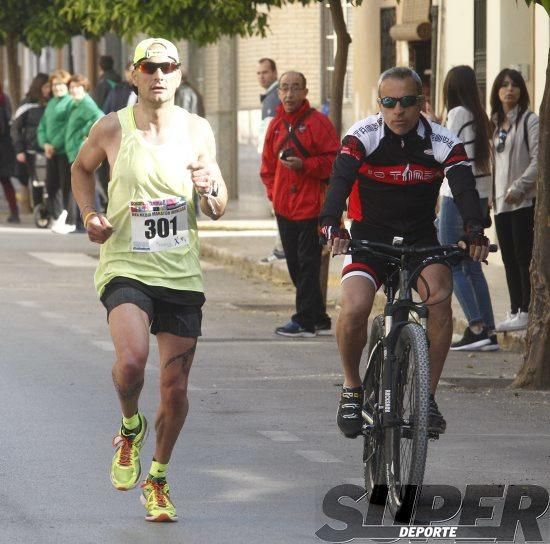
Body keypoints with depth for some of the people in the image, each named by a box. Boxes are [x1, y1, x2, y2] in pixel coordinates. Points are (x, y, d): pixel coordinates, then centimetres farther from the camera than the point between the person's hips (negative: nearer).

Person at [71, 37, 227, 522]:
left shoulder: (197, 131, 1)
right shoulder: (112, 128, -3)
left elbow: (219, 210, 6)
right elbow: (82, 168, 18)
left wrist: (209, 189, -17)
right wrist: (90, 216, 2)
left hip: (182, 275, 2)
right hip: (125, 268, -2)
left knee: (175, 389, 5)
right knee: (132, 358, -28)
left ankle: (157, 477, 29)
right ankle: (130, 427, 5)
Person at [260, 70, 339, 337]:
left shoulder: (318, 122, -5)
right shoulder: (276, 125, 14)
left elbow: (333, 160, -9)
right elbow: (267, 164, 21)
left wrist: (304, 165, -19)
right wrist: (273, 192, 9)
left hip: (310, 205, -7)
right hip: (284, 207, 7)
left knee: (307, 264, -7)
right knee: (295, 265, 10)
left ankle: (305, 321, -5)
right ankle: (319, 319, 18)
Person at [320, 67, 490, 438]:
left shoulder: (443, 143, -9)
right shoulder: (362, 137, -13)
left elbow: (465, 188, -22)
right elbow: (340, 181, -27)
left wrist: (475, 233, -41)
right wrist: (331, 225, -46)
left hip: (421, 237, 1)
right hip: (369, 237, -1)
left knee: (439, 295, -28)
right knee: (355, 308, -25)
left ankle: (428, 396, -14)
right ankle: (352, 390, 1)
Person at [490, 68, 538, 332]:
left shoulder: (529, 121, -5)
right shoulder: (495, 124, 17)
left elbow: (538, 160, -12)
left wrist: (518, 187, -17)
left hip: (525, 200, -7)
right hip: (502, 201, 7)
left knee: (524, 256, -7)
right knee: (509, 258, 7)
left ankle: (526, 311, -5)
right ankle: (515, 311, 11)